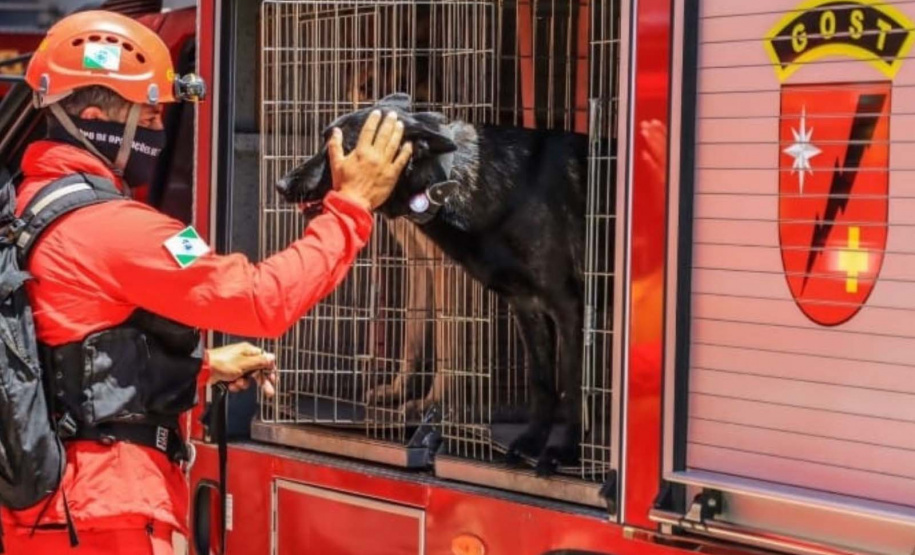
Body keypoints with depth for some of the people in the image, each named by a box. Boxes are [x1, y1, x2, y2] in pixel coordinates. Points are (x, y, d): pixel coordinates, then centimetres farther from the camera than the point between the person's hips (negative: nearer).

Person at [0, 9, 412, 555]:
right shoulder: (110, 225, -19)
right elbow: (265, 299, -21)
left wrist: (203, 364, 18)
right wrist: (352, 206, -13)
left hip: (50, 496, 10)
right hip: (104, 511, -10)